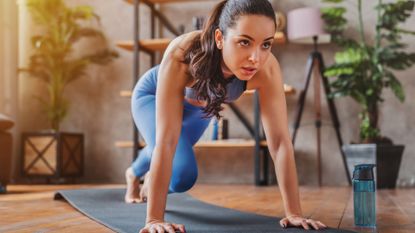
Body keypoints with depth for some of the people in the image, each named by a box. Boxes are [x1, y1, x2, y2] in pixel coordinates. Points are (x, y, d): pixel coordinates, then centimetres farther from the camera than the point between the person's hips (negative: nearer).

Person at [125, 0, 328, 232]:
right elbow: (166, 141, -48)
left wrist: (295, 213, -37)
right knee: (182, 176, -20)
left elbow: (280, 140, -36)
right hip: (153, 95, -4)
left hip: (199, 106, 4)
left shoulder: (266, 68, -39)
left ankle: (134, 173, 67)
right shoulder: (182, 54, -47)